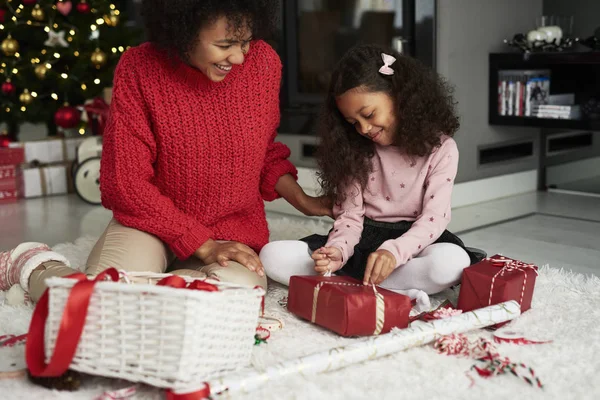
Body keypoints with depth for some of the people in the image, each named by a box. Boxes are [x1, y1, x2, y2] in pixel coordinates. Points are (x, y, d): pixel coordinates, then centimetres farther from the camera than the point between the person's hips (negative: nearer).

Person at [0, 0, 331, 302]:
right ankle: (36, 265, 10)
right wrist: (203, 246, -16)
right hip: (150, 219, -2)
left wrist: (301, 200, -3)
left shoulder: (264, 63, -6)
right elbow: (125, 183, -12)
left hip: (235, 229, 3)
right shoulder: (139, 68, -14)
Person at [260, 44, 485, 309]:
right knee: (272, 256, -21)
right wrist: (338, 250, -21)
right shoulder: (356, 150, 5)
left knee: (452, 260, -39)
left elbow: (434, 217, -14)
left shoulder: (440, 148, -6)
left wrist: (394, 252, -34)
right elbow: (350, 214, 2)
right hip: (363, 238, 4)